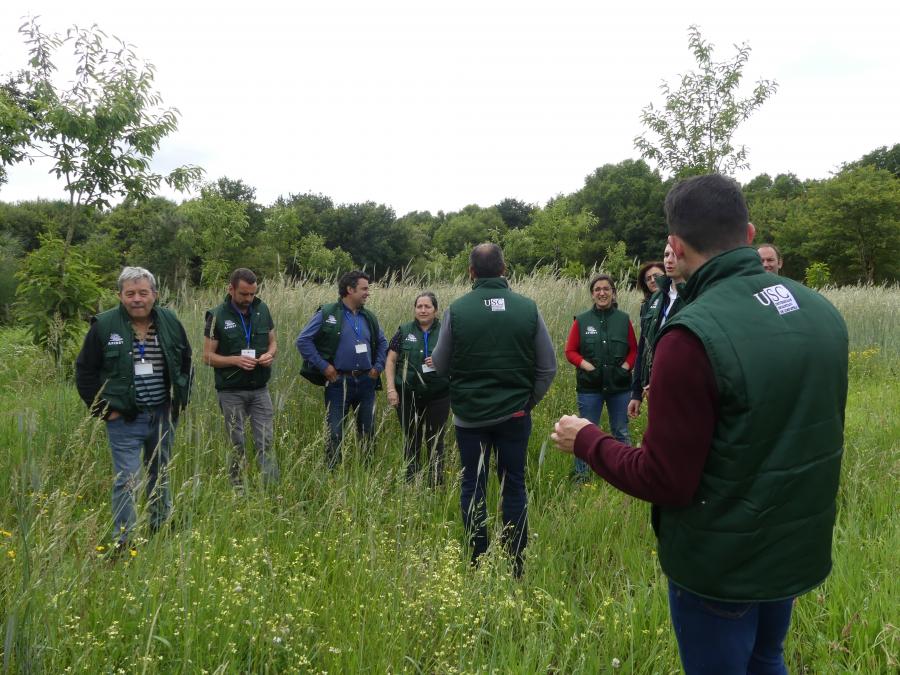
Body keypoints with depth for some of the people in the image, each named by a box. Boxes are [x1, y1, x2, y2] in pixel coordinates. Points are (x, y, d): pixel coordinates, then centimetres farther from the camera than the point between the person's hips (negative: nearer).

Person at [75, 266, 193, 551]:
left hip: (164, 415, 4)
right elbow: (85, 372, -1)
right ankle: (122, 542, 5)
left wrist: (181, 400, 7)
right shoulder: (104, 326, -9)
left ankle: (161, 526, 36)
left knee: (160, 474, 18)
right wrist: (103, 409, -5)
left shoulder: (170, 322, 0)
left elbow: (186, 364, 13)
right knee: (126, 481, -6)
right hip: (124, 419, -4)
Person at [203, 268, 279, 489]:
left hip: (260, 389, 2)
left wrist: (270, 354, -11)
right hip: (231, 391, -2)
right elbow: (208, 356, -5)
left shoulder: (262, 309, 2)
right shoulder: (217, 315, -7)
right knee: (237, 445, 7)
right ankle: (238, 491, 19)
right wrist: (236, 360, -21)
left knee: (266, 442, 1)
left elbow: (273, 342, 13)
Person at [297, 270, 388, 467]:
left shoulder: (368, 317, 10)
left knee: (368, 432, 12)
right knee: (335, 434, 0)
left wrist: (378, 367, 12)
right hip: (339, 382, -5)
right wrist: (323, 366, -12)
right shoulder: (327, 314, -7)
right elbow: (303, 340, -9)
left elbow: (382, 343, 24)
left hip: (366, 382, 5)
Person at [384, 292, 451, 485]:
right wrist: (391, 389, -5)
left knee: (435, 441, 6)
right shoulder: (404, 331, 3)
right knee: (411, 440, 10)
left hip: (438, 395, -1)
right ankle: (410, 482, 22)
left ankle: (436, 483, 17)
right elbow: (390, 361, 4)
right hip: (408, 395, 1)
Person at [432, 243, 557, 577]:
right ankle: (516, 562, 19)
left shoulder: (457, 309, -10)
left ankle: (478, 561, 18)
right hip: (515, 413, 1)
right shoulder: (527, 307, -6)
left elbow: (441, 365, -2)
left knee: (473, 486, 12)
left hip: (470, 414, -1)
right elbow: (548, 366, -1)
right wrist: (529, 400, 12)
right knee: (514, 485, 13)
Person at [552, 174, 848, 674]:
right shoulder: (822, 312, -4)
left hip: (721, 564, -6)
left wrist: (586, 440, -8)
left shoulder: (695, 335, -28)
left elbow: (663, 481, -24)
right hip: (800, 547, 6)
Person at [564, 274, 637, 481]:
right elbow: (570, 350, 2)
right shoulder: (582, 320, -1)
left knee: (621, 433, 13)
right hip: (590, 386, -1)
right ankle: (580, 476, 16)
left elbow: (633, 349, 9)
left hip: (619, 386, 1)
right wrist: (586, 365, -12)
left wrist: (626, 366, -8)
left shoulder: (623, 319, 3)